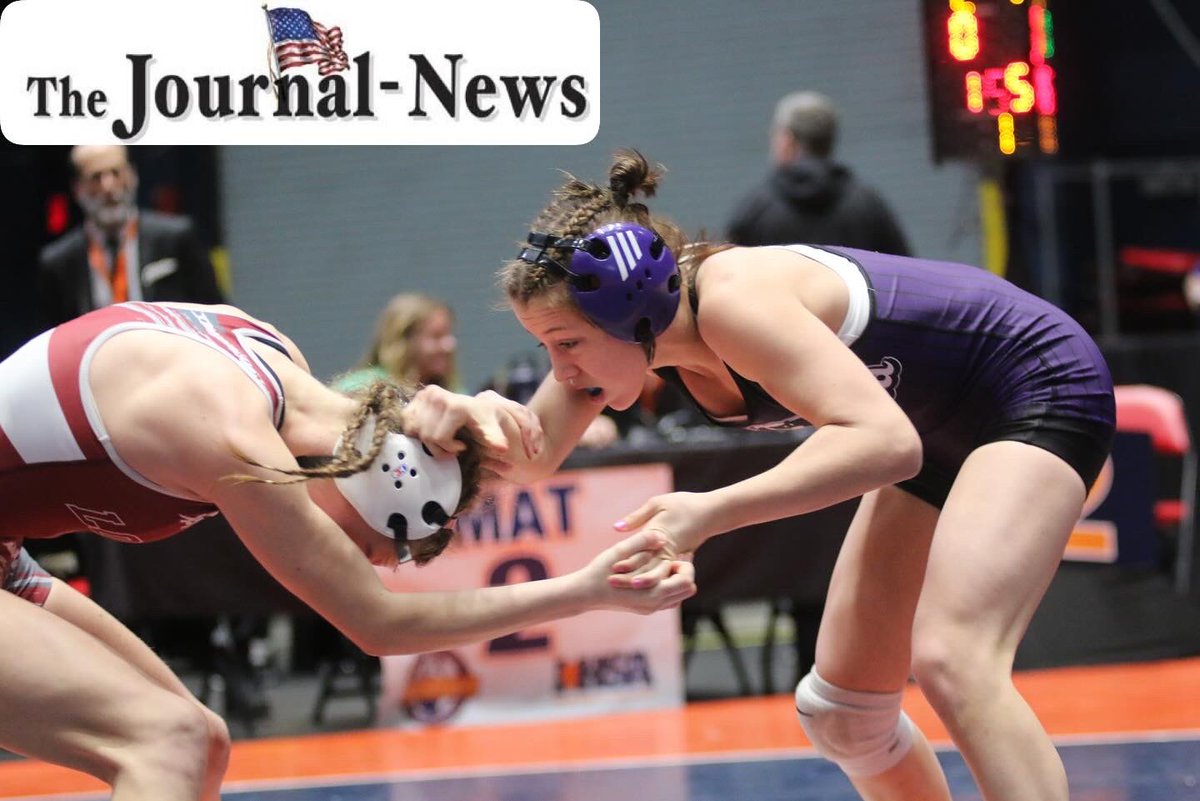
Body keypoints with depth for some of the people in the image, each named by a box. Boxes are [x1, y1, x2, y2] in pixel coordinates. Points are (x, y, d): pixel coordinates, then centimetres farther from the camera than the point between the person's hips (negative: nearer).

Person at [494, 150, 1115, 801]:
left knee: (951, 663, -30)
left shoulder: (732, 302, -35)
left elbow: (886, 441, -45)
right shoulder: (643, 318, -11)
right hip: (940, 434, 9)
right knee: (842, 708, 9)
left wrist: (710, 512, -52)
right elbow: (535, 456, -6)